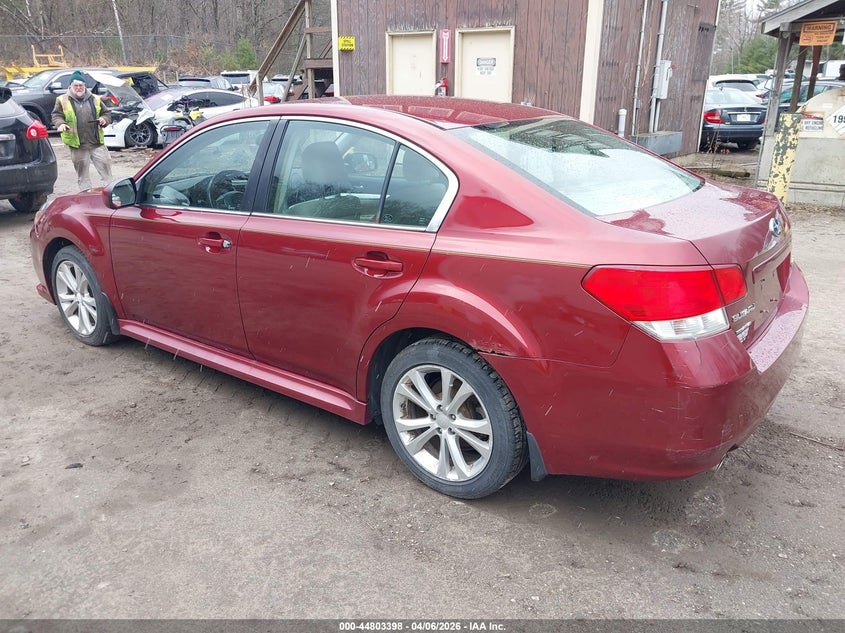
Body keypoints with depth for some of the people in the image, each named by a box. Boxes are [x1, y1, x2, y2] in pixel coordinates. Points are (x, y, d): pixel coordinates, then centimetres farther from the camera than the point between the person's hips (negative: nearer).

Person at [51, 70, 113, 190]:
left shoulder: (95, 99, 10)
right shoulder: (62, 100, 4)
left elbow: (107, 113, 16)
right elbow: (56, 115, 4)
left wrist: (104, 119, -6)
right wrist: (61, 124, -17)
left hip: (97, 142, 1)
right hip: (77, 144, -1)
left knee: (105, 165, 1)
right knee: (82, 169, 6)